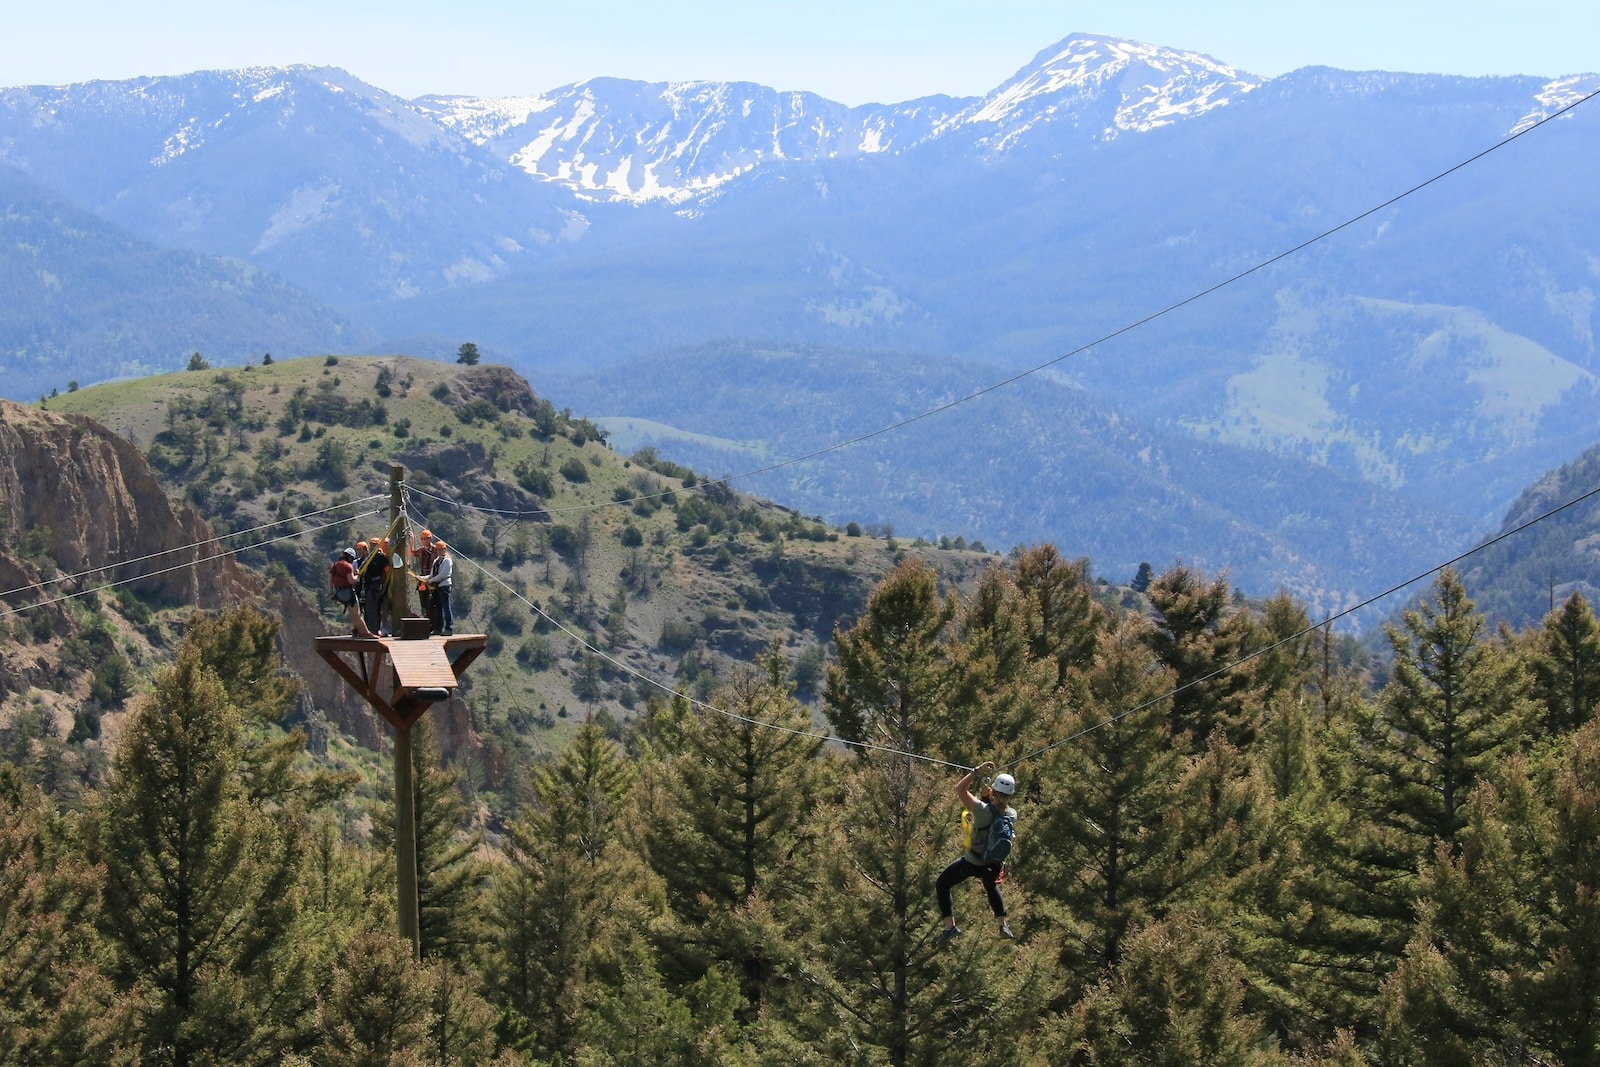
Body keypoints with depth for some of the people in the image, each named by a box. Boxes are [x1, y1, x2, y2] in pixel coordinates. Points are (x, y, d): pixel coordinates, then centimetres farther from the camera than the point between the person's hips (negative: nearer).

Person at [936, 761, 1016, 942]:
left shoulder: (983, 810, -31)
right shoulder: (1011, 815, -16)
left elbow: (960, 788, -24)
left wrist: (977, 771, -19)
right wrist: (989, 798, -3)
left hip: (971, 862, -5)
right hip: (994, 864, 5)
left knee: (941, 885, 15)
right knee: (992, 886, 38)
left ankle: (950, 925, 6)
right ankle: (1003, 925, 38)